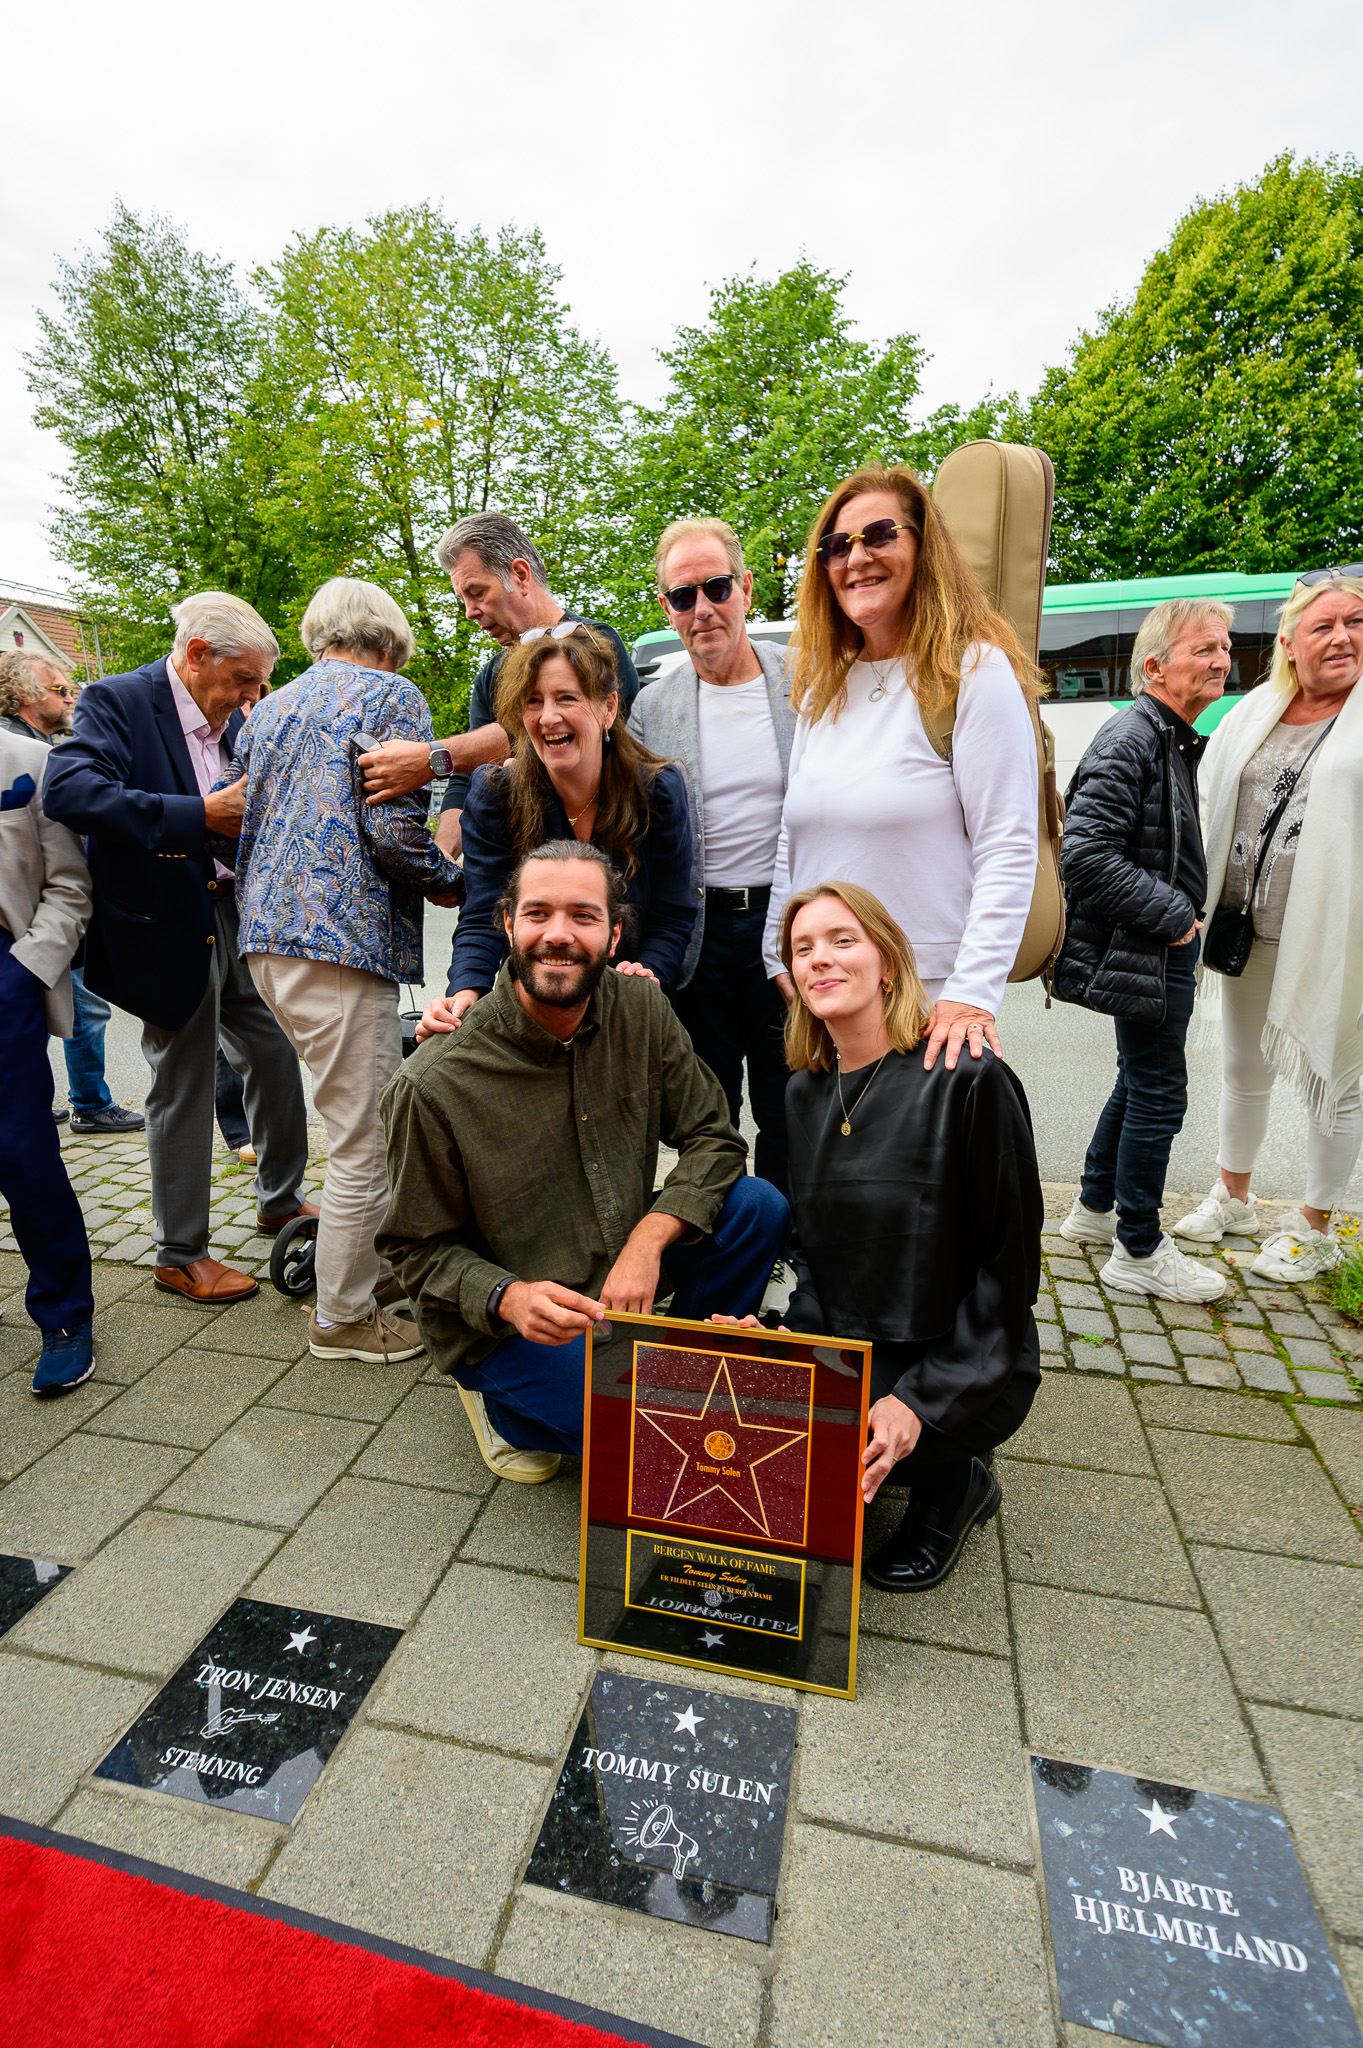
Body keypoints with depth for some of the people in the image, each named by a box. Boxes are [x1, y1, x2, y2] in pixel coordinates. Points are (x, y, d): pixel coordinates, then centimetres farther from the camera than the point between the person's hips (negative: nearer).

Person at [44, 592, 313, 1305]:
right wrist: (201, 815, -32)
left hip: (241, 918, 7)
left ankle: (280, 1200, 34)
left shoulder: (234, 720, 10)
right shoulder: (116, 702, -11)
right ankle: (179, 1254, 20)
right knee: (182, 1087, 3)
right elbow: (69, 790, -28)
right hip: (171, 930, -7)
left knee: (277, 1057, 13)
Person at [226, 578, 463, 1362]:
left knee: (378, 1116, 19)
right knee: (366, 1141, 1)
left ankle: (377, 1267, 30)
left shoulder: (269, 709, 22)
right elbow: (394, 826, -13)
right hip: (344, 938, -9)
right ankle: (344, 1315, 15)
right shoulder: (391, 695, -1)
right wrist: (450, 882, 4)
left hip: (268, 937, 9)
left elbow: (243, 823, 23)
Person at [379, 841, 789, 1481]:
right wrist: (509, 1299, -30)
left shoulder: (641, 1009, -10)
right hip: (506, 1323, -4)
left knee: (759, 1206, -16)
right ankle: (502, 1399, 7)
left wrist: (647, 1241, -20)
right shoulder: (433, 1085, -22)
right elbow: (418, 1248, -11)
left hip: (626, 1262, 5)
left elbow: (712, 1137, -5)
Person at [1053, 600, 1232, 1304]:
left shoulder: (1174, 741, 15)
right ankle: (1139, 1252, 13)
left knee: (1139, 1082, 19)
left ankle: (1094, 1208, 34)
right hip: (1140, 955, -11)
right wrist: (1173, 916, -20)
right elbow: (1086, 854, -28)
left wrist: (1180, 917, 12)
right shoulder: (1129, 739, -17)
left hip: (1162, 951, 11)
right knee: (1158, 1096, -2)